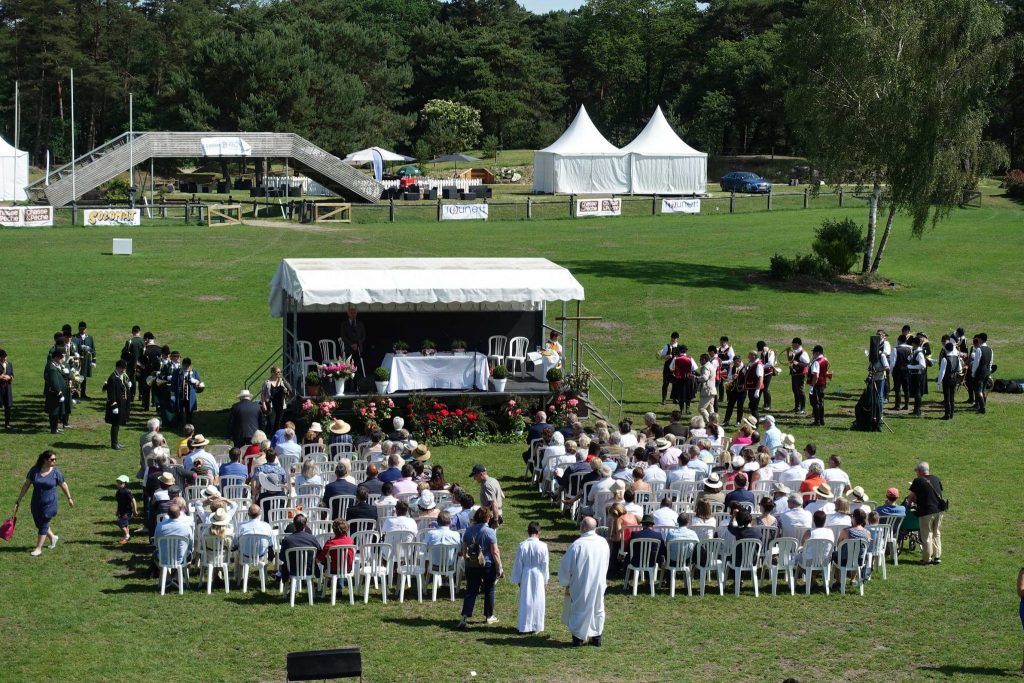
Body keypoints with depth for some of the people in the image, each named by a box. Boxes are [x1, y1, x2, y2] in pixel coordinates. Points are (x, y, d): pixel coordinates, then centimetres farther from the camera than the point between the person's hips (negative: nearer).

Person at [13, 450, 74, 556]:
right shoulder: (34, 470, -6)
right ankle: (53, 537, 40)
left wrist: (69, 498, 12)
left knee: (43, 524, -2)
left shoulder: (56, 472, -10)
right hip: (36, 503, 3)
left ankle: (38, 549, 8)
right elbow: (26, 485, 1)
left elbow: (63, 485, 4)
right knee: (38, 523, 14)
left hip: (50, 503, -3)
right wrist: (19, 499, 2)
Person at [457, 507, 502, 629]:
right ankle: (489, 616, 24)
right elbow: (495, 552, -14)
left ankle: (465, 617, -9)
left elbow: (464, 551, 6)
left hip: (471, 566, 3)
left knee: (471, 591, 4)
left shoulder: (468, 531, 0)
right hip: (488, 565, -3)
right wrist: (499, 568, -7)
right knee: (489, 590, 14)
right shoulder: (489, 532, -14)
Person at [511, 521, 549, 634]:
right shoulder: (542, 546, -12)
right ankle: (536, 626, 14)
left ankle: (524, 626, 14)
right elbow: (545, 565, -5)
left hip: (525, 576, 1)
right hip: (538, 576, -1)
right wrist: (545, 580, 7)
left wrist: (517, 579, 8)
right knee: (537, 601, 9)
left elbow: (518, 564, -4)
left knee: (525, 600, 10)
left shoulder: (522, 546, -10)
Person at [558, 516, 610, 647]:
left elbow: (566, 565, -12)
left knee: (579, 608, 9)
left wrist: (565, 582, 2)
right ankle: (597, 637, 21)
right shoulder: (604, 543, -3)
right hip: (599, 583, 4)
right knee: (598, 609, 16)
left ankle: (578, 638, 13)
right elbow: (606, 564, 9)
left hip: (581, 584, -4)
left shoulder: (578, 544, -19)